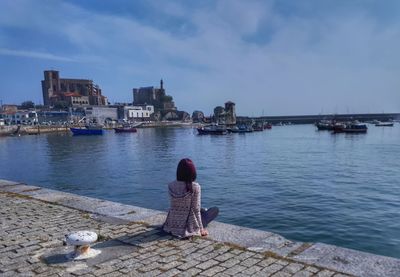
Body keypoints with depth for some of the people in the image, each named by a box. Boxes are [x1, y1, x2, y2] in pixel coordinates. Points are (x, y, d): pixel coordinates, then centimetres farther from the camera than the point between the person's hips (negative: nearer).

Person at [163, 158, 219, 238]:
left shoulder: (171, 186, -7)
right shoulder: (195, 187, -20)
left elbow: (174, 206, 3)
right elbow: (196, 209, -15)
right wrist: (201, 228, -5)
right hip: (188, 228, -5)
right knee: (215, 209, 14)